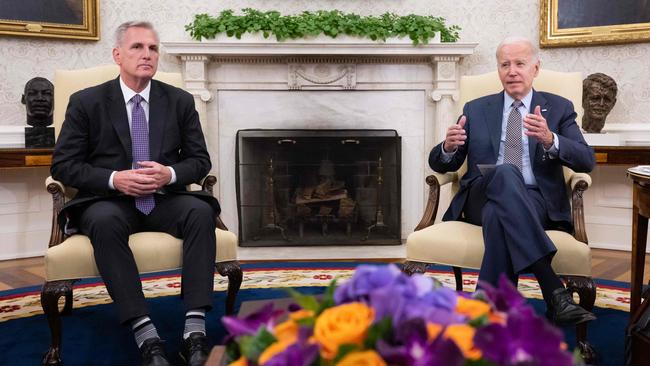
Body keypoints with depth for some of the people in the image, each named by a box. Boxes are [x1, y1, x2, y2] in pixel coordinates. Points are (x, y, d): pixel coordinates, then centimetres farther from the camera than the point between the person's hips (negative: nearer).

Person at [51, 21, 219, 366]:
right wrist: (114, 180, -16)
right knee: (104, 221, -37)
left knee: (201, 212, -30)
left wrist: (170, 174, -14)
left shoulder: (180, 101, 9)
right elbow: (63, 165, 0)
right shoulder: (86, 102, 3)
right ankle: (147, 338, -38)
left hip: (164, 200, 2)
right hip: (108, 201, -2)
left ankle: (195, 332, -34)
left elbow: (200, 160, 9)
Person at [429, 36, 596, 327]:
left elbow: (586, 161, 0)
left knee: (497, 213, -38)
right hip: (481, 199, 1)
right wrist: (449, 147, -11)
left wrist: (550, 140, -21)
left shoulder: (559, 108, 15)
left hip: (537, 203, -1)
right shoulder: (476, 110, 18)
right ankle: (554, 290, -43)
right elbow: (441, 164, 14)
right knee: (505, 173, -36)